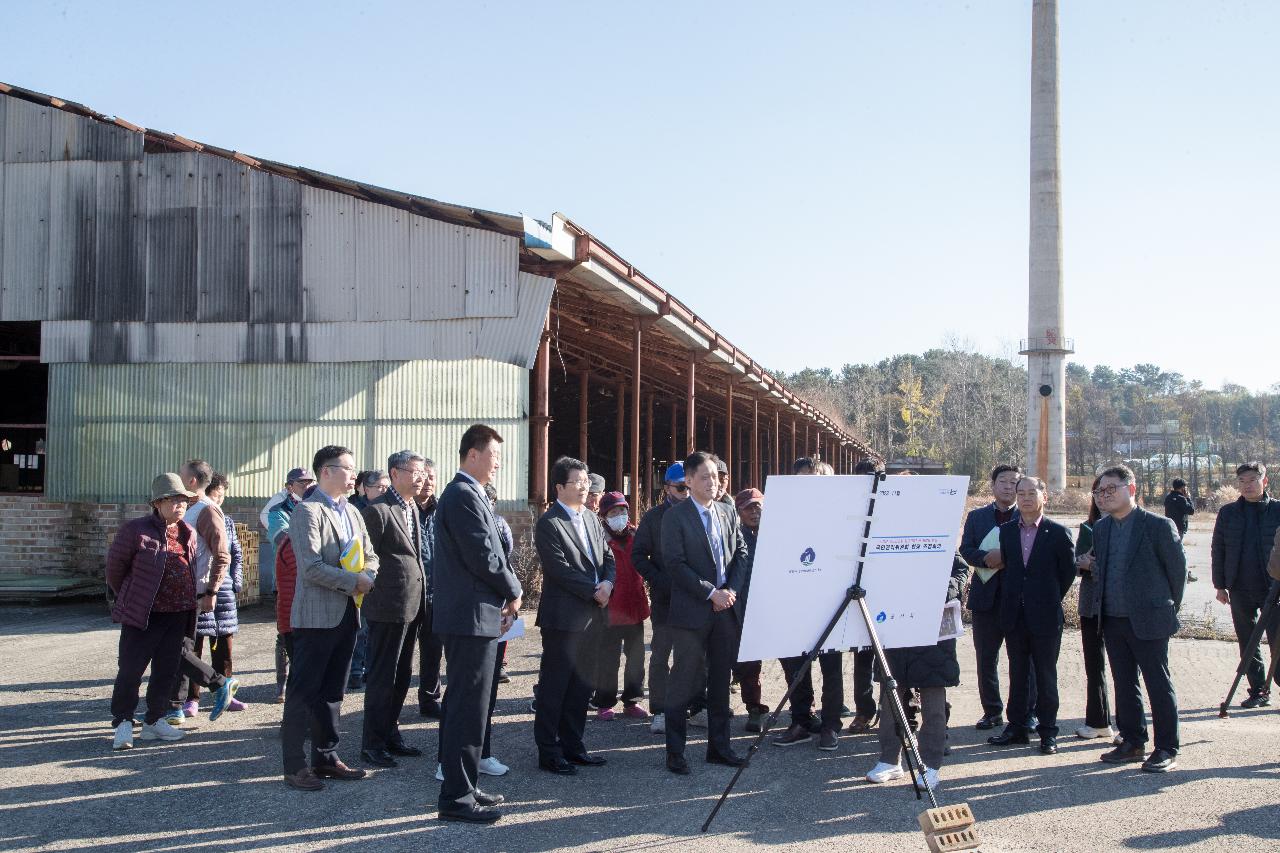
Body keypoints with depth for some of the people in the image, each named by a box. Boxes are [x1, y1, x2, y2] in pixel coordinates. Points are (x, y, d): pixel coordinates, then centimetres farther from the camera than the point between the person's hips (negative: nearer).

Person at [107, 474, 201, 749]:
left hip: (178, 613, 6)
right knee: (131, 669, -2)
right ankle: (123, 724, 9)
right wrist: (127, 599, 11)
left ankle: (155, 721, 22)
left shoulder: (188, 533, 9)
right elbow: (115, 566, 0)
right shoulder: (135, 530, -8)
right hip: (144, 614, -6)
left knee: (167, 670, 11)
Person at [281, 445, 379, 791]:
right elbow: (311, 567, -20)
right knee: (303, 692, -2)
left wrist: (369, 577, -3)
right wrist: (354, 582, -16)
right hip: (316, 616, -8)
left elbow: (370, 554, 18)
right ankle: (295, 766, 4)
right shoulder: (308, 512, -12)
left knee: (332, 691, 14)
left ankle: (326, 758, 23)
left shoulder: (351, 512, 15)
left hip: (346, 614, 8)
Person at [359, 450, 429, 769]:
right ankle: (372, 744, 8)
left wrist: (420, 600, 15)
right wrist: (377, 595, -11)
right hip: (388, 607, -9)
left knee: (402, 676, 16)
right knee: (381, 677, -1)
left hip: (411, 607, 9)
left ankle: (390, 734, 27)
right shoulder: (377, 510, -13)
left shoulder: (412, 509, 14)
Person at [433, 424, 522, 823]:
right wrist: (513, 592, -6)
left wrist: (502, 596, 10)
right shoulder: (464, 495, -16)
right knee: (468, 707, -5)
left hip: (468, 614, 11)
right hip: (472, 615, -11)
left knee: (463, 705, 17)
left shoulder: (463, 494, 17)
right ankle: (456, 798, 1)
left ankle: (461, 786, 27)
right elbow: (483, 557, -20)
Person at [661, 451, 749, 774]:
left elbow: (741, 552, 12)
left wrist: (731, 590, -4)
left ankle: (719, 747, 21)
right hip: (691, 611, -5)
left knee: (720, 680, 11)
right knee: (685, 682, -1)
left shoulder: (728, 513, 12)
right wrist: (711, 593, -15)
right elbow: (674, 563, -12)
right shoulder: (675, 517, -6)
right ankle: (675, 752, 7)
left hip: (726, 609, 6)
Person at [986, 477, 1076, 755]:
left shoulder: (1058, 533, -4)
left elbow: (1068, 571, 2)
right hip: (1014, 616, 4)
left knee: (1046, 675, 3)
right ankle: (1017, 727, 18)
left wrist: (1051, 600, 5)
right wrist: (1005, 603, 8)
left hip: (1045, 616, -4)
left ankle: (1048, 732, 10)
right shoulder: (1006, 531, 7)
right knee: (1017, 673, 11)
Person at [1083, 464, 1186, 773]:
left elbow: (1177, 569, -4)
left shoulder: (1158, 526, -10)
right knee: (1124, 685, 13)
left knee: (1159, 686, 1)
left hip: (1148, 622, -6)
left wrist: (1168, 608, 3)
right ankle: (1132, 742, 24)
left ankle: (1167, 750, 8)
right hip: (1113, 621, 6)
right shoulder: (1101, 528, 9)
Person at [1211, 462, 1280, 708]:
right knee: (1248, 644, 8)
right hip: (1240, 590, 3)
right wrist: (1220, 585, 5)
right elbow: (1218, 550, 9)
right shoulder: (1228, 513, 5)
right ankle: (1259, 691, 17)